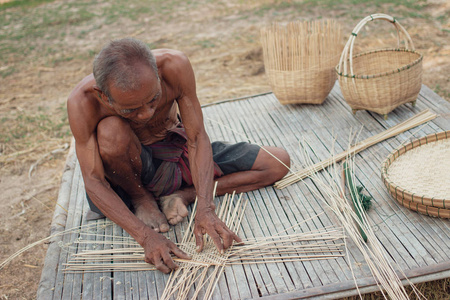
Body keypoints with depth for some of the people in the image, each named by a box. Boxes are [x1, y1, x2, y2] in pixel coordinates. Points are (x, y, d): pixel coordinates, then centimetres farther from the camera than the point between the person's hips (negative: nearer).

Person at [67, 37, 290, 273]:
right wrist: (146, 237, -40)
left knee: (278, 162, -7)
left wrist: (205, 209, -35)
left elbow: (197, 138, -24)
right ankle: (140, 198, -8)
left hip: (178, 150, 3)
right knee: (111, 130, -39)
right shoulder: (82, 101, -30)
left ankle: (181, 195, -11)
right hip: (135, 169, -2)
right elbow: (93, 182, -28)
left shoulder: (174, 66, -28)